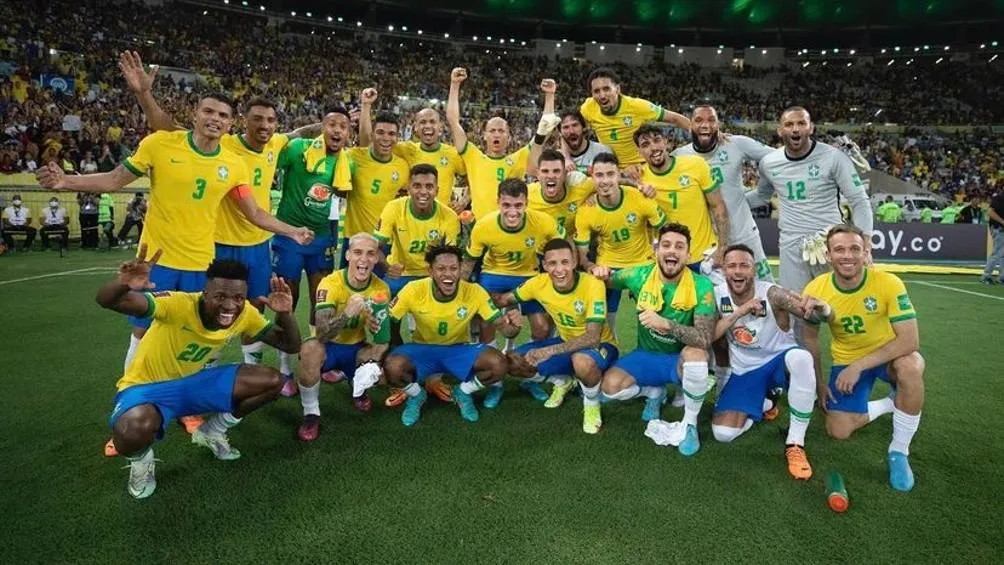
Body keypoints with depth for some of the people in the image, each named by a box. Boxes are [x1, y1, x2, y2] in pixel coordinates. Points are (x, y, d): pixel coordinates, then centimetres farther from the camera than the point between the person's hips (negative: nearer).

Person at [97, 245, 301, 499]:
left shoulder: (245, 313, -15)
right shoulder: (179, 305, -31)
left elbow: (290, 345, -9)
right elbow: (106, 301, -42)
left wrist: (284, 313, -29)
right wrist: (124, 285, -66)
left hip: (193, 381, 5)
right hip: (147, 386, -5)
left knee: (273, 381, -11)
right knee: (134, 432, -40)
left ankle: (212, 432, 15)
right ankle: (141, 461, 2)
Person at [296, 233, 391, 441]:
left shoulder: (381, 288, -12)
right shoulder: (330, 283, -22)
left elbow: (383, 342, -11)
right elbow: (322, 333, -34)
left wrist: (379, 326, -35)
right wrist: (347, 313, -53)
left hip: (357, 348, 3)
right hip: (329, 347, -3)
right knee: (310, 348, -36)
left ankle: (359, 389, 14)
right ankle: (311, 413, -14)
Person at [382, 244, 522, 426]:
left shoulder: (474, 292, -18)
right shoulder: (414, 290, -20)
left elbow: (502, 326, -15)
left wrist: (512, 326, -40)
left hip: (459, 350, 1)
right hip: (422, 348, 0)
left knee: (499, 364, -27)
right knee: (392, 367, -33)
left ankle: (463, 392, 7)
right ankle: (416, 395, 5)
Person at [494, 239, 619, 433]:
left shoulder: (593, 285, -29)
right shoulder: (539, 283, -15)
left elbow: (592, 338, -34)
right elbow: (504, 300, 1)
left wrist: (550, 351, -44)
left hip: (600, 345, -5)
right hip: (566, 342, 5)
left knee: (582, 362, -41)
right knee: (515, 361, -11)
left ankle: (592, 405, -5)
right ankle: (563, 381, 18)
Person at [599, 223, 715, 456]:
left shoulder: (701, 286, -21)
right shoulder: (639, 276, -13)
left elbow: (705, 338, -31)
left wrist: (667, 324, -46)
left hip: (682, 360, -2)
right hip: (647, 356, 3)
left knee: (695, 354, -38)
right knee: (610, 386, -22)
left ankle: (690, 424, -11)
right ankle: (654, 392, 14)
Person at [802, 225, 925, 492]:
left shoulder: (889, 284, -25)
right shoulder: (815, 291, -18)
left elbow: (910, 340, -28)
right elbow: (810, 337, -1)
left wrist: (858, 366, -31)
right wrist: (818, 382, 1)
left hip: (889, 355, -2)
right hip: (846, 361, 2)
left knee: (910, 367, -39)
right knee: (838, 432, -9)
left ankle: (899, 452, -17)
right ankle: (891, 404, 22)